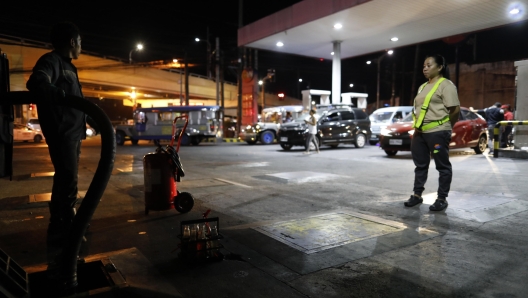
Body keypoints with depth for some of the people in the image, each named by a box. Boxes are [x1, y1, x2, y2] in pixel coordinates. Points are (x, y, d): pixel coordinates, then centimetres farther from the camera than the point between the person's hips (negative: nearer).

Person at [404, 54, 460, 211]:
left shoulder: (446, 85, -6)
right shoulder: (423, 87, 18)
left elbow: (455, 109, -11)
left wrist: (445, 127, -2)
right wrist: (416, 125, 12)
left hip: (437, 132, -8)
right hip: (420, 132, 8)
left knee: (443, 166, 3)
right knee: (420, 165, 12)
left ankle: (442, 199, 9)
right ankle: (417, 195, 21)